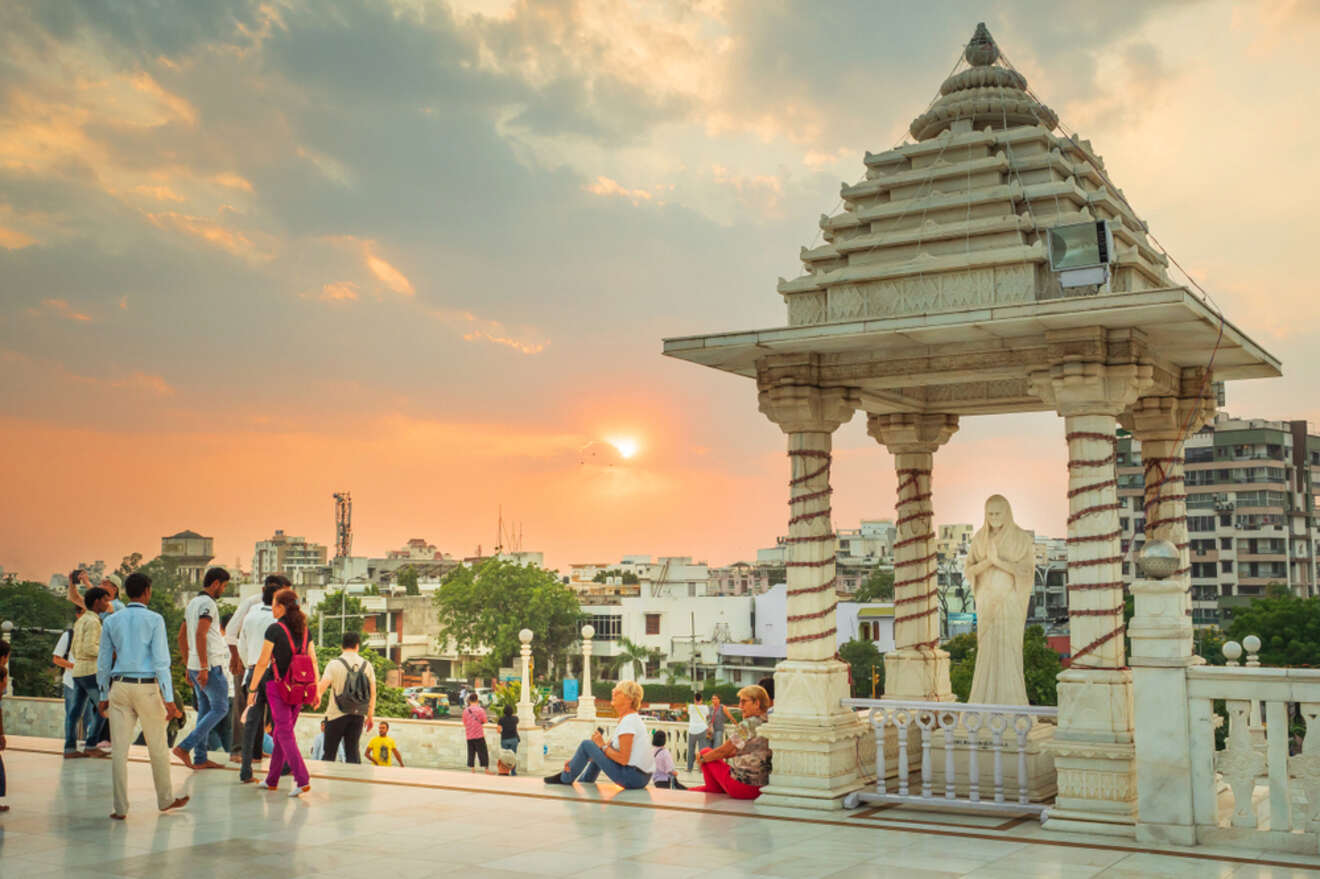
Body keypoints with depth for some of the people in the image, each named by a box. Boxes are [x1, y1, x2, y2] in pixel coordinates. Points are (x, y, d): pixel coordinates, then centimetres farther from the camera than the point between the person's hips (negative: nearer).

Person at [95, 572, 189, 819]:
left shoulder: (111, 621, 6)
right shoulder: (154, 620, -6)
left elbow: (103, 661, 10)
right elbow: (161, 660, -9)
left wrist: (104, 696, 18)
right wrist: (168, 699, -8)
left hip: (119, 687, 3)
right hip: (147, 687, -3)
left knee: (119, 749, 4)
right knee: (157, 747, 11)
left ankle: (121, 808, 6)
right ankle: (165, 799, 24)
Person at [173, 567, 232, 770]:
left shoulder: (192, 604, 17)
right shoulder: (207, 603, -12)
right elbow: (200, 635, -22)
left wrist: (190, 667, 23)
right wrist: (204, 667, -23)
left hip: (195, 666, 9)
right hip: (211, 665, -9)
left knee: (205, 709, 11)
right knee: (220, 709, -4)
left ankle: (200, 758, 10)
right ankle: (184, 747, -10)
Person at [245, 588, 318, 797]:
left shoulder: (275, 629, -11)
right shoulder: (304, 630, 7)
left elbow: (262, 662, -10)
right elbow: (313, 662, 6)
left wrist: (252, 689, -2)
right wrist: (316, 689, 11)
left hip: (278, 686, -6)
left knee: (285, 733, -5)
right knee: (282, 732, 17)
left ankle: (302, 780, -16)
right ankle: (272, 780, 26)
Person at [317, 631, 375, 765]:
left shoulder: (334, 664, -6)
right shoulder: (366, 665, 5)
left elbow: (322, 685, -18)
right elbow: (372, 693, 7)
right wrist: (370, 716, 13)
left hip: (337, 714, -3)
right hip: (358, 714, 3)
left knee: (329, 751, 8)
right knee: (353, 750, 6)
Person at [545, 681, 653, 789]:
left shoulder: (628, 721, -18)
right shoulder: (628, 718, 13)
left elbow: (623, 759, -23)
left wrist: (603, 746, -8)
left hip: (632, 778, -10)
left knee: (586, 745, -4)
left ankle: (565, 779, 16)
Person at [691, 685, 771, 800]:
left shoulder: (748, 725, -18)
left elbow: (723, 751, -9)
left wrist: (702, 758, 7)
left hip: (742, 787, -8)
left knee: (706, 752, 11)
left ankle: (714, 789, 31)